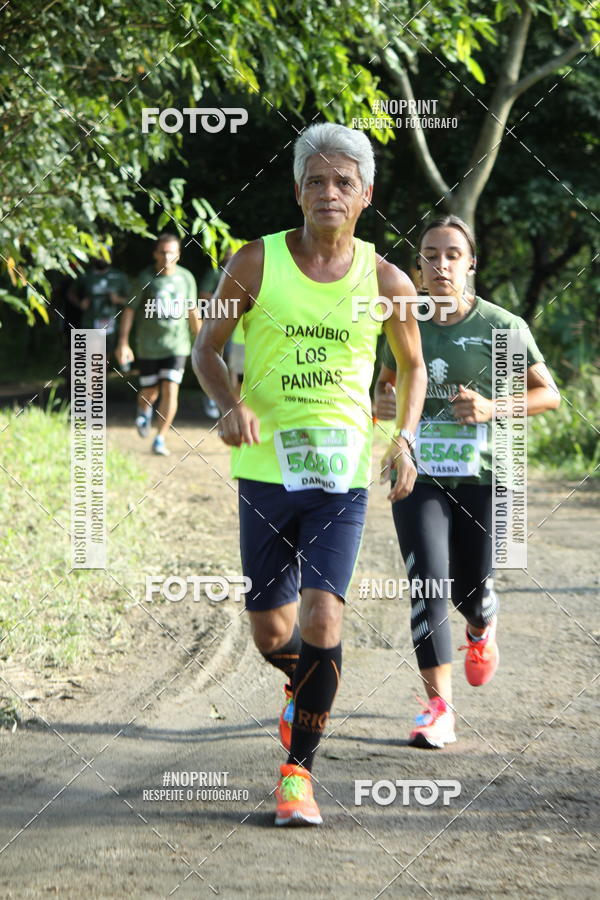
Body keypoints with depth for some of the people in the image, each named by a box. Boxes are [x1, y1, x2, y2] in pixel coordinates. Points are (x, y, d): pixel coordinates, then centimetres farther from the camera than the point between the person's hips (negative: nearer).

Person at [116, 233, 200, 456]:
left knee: (171, 391, -11)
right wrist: (123, 342, -10)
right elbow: (129, 310, -4)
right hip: (149, 345, -1)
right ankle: (144, 412, 46)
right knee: (149, 392, 9)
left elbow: (192, 312, 14)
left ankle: (160, 440, -3)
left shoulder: (186, 278, 2)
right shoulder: (145, 278, -7)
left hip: (176, 344, 1)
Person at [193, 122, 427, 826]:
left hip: (342, 475, -1)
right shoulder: (256, 263, -3)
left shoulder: (386, 283, 0)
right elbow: (207, 349, 6)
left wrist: (404, 437, 0)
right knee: (270, 634, 7)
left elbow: (412, 366, 16)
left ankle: (298, 769, -4)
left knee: (322, 617, -16)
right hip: (265, 470, 1)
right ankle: (305, 685, 44)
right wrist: (230, 404, -14)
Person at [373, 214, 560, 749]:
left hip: (483, 475, -1)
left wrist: (493, 409, -16)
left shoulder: (501, 327, -4)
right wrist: (381, 402, -2)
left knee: (473, 590, 6)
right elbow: (388, 380, 22)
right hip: (419, 474, 1)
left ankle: (482, 630, 46)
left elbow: (549, 394, 0)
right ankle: (439, 709, -9)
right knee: (428, 587, -12)